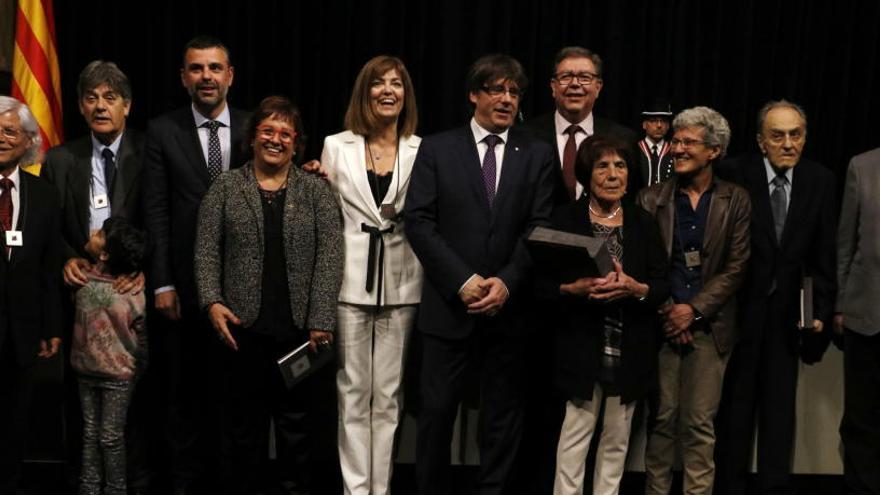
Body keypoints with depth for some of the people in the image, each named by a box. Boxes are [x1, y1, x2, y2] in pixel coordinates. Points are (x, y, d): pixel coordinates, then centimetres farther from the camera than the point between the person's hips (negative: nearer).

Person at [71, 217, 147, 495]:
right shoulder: (81, 278, -9)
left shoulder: (132, 294, -19)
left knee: (111, 437, 6)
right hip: (86, 370, 4)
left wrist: (140, 367, 5)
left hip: (118, 375, -4)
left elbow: (143, 335, -5)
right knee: (90, 434, 15)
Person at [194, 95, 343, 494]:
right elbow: (207, 251, 2)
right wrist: (212, 302, -12)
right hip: (244, 327, 0)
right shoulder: (225, 187, 7)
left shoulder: (316, 191, 6)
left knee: (296, 425, 8)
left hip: (298, 328, 0)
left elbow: (330, 256, -1)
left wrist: (321, 320, -9)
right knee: (243, 424, 7)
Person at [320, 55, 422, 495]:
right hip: (350, 281, 0)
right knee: (353, 391, 4)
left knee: (388, 394, 6)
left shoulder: (422, 151, 3)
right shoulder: (336, 147, 6)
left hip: (400, 283, 0)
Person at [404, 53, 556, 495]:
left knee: (503, 416, 9)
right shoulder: (437, 149, 4)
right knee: (437, 411, 3)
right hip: (449, 304, -1)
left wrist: (507, 282, -13)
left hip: (509, 306, 1)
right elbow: (418, 221, -4)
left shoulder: (537, 155, 7)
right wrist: (463, 281, -13)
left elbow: (541, 228, 0)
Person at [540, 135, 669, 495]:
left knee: (617, 436, 10)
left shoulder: (644, 222, 6)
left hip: (630, 348, 3)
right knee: (576, 430, -2)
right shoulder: (564, 218, -1)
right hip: (582, 344, -3)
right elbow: (542, 281, -3)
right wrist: (574, 288, -22)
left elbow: (664, 286, 4)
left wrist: (635, 289, -16)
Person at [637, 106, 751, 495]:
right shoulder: (651, 198, 5)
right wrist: (665, 311, -7)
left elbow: (736, 267, -1)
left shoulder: (736, 201, 4)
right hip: (661, 323, 0)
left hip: (709, 327, 0)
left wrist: (693, 310, -9)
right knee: (661, 419, 2)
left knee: (700, 424, 2)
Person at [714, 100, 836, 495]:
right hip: (740, 307, -2)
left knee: (780, 404, 11)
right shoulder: (736, 176, -12)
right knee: (735, 402, 11)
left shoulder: (821, 181, -2)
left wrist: (822, 310, -2)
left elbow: (825, 255, 2)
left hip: (787, 312, 3)